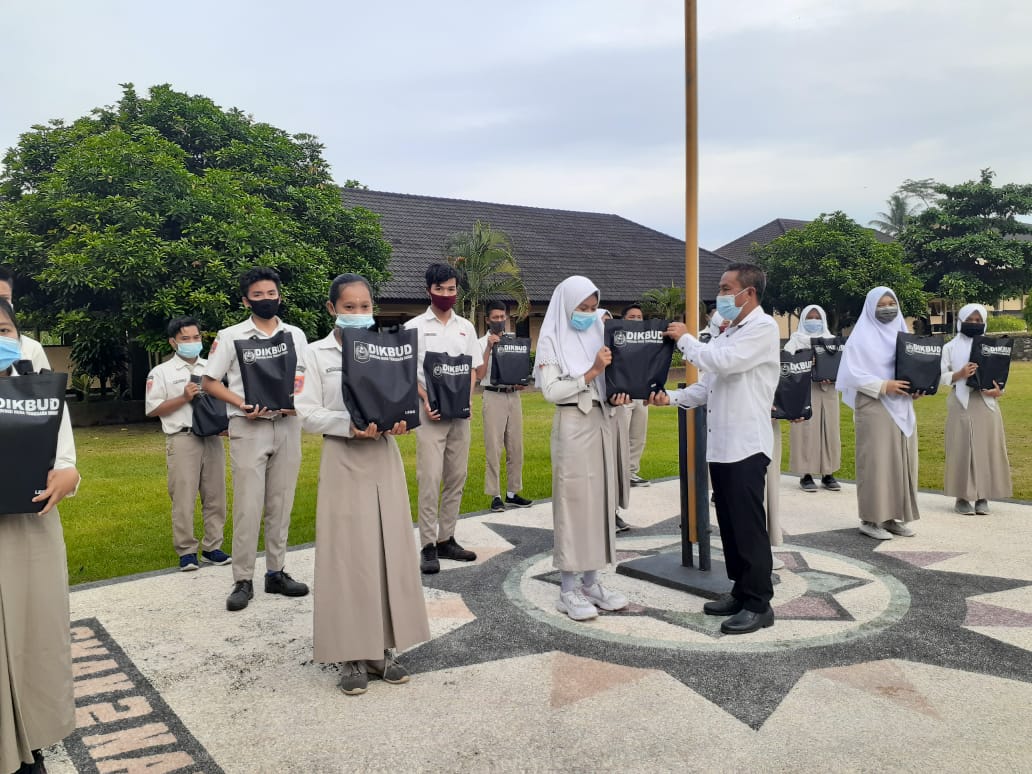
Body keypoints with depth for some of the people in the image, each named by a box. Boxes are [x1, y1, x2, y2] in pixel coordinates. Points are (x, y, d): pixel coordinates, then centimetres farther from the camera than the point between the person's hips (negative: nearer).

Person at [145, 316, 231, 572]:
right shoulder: (162, 372, 3)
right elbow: (152, 409, -1)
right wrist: (183, 398, -10)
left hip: (212, 438, 4)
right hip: (182, 440, -4)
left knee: (215, 496, 6)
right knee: (183, 498, -2)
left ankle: (212, 547, 15)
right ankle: (186, 551, 8)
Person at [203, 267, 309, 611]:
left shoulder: (296, 335, 10)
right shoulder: (231, 336, 2)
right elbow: (209, 382, 2)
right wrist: (242, 405, -13)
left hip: (287, 425, 3)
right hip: (249, 427, -3)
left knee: (281, 503, 8)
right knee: (248, 505, -5)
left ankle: (276, 573, 18)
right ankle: (243, 580, 4)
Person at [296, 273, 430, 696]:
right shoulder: (317, 353, 0)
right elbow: (307, 411, -6)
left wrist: (400, 419, -12)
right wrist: (350, 425, -20)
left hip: (385, 457, 3)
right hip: (343, 460, -3)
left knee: (390, 549, 5)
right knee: (347, 554, -1)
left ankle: (383, 648, 18)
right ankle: (352, 656, 11)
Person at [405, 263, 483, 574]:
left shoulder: (466, 327, 12)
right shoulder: (415, 327, 1)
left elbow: (473, 369, 13)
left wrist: (466, 398, -4)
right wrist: (425, 400, -16)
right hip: (430, 413, -4)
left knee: (456, 477, 7)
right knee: (430, 479, -7)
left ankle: (446, 539, 18)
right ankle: (428, 546, 0)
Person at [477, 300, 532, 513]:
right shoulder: (482, 343, -2)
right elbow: (480, 374, -11)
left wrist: (521, 383, -6)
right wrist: (489, 348, -16)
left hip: (514, 396, 5)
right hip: (494, 397, -5)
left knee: (516, 447, 9)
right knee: (494, 449, -2)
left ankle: (512, 493, 19)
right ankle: (495, 495, 5)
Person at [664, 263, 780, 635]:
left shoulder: (763, 328, -10)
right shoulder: (729, 331, 19)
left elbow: (722, 362, -23)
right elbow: (708, 383, 18)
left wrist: (684, 338, -9)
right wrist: (674, 397, 4)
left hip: (747, 445, -9)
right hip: (720, 444, 9)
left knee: (748, 526, -3)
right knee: (729, 523, 13)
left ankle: (759, 604, 6)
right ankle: (741, 591, 25)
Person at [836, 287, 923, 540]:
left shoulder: (903, 335, 14)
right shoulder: (861, 337, -5)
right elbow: (851, 373, -13)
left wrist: (915, 389, -3)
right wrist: (883, 386, -20)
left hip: (902, 407, 7)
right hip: (874, 407, -6)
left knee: (902, 460, 6)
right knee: (875, 461, -6)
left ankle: (893, 516, 15)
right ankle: (870, 519, 0)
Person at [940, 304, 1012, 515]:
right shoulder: (950, 347, 3)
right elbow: (941, 376, -1)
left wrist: (999, 390, -11)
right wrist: (959, 374, -19)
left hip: (986, 404, 2)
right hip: (961, 404, -2)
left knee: (987, 448, 2)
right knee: (961, 449, -2)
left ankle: (982, 497, 9)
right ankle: (962, 497, 5)